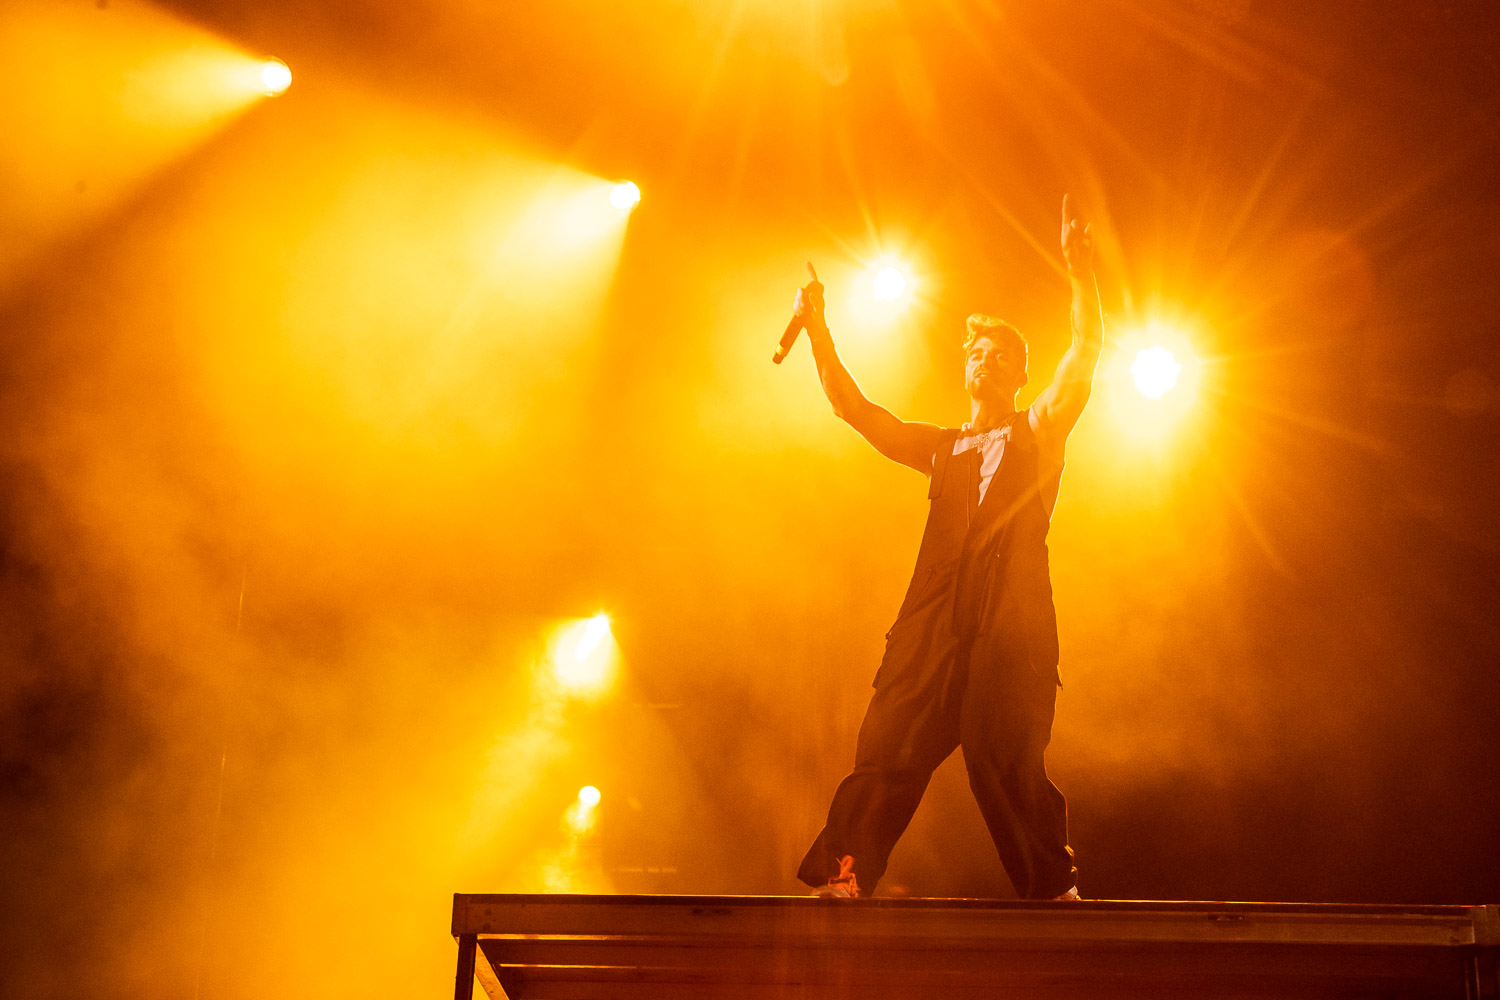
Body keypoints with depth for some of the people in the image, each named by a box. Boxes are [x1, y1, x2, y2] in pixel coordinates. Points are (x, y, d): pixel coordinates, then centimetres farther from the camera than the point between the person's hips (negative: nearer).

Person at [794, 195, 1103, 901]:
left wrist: (1082, 278, -12)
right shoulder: (940, 449, 26)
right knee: (886, 754, -8)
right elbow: (856, 411, 20)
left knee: (1005, 761, -14)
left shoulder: (1038, 433, 15)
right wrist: (819, 331, 11)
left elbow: (1084, 361, 0)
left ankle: (1054, 893, -4)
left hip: (1012, 626, -4)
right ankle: (838, 884, -11)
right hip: (934, 620, 4)